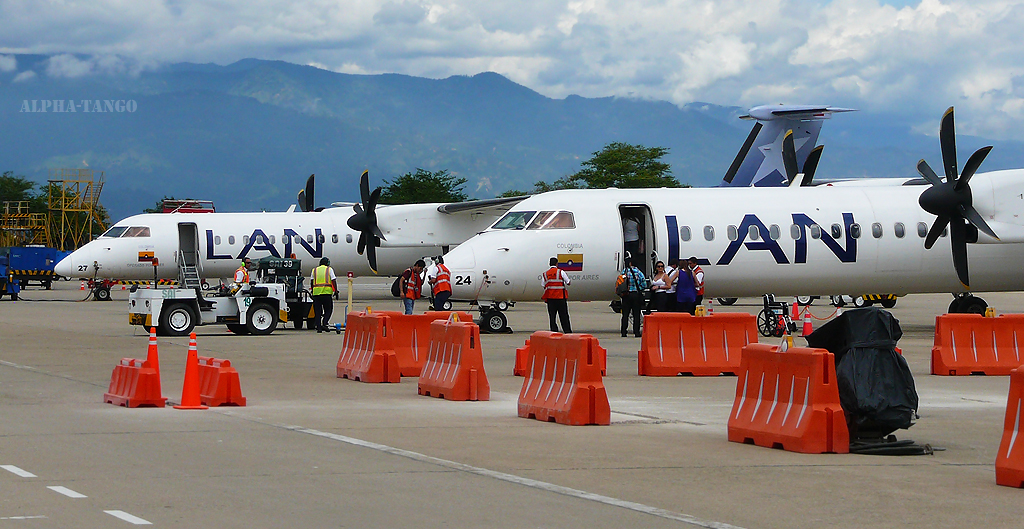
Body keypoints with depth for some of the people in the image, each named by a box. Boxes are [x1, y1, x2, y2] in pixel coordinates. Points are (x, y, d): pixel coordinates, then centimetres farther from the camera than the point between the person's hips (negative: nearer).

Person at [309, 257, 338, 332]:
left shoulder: (314, 270, 15)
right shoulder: (329, 269, 7)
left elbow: (311, 282, 13)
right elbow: (334, 281, -1)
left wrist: (312, 290, 25)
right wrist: (336, 291, 2)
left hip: (316, 292, 3)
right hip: (327, 292, -3)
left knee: (317, 311, 6)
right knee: (328, 310, 6)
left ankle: (318, 327, 2)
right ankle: (324, 324, -11)